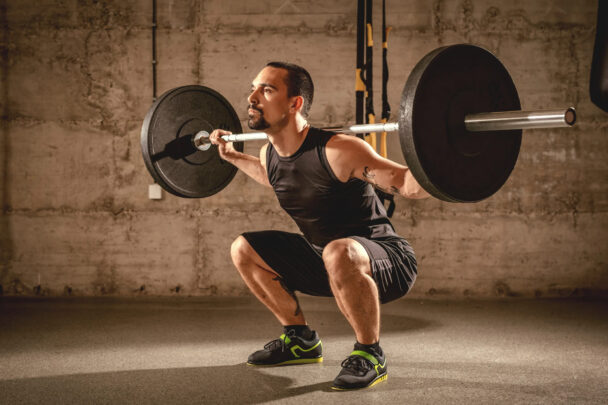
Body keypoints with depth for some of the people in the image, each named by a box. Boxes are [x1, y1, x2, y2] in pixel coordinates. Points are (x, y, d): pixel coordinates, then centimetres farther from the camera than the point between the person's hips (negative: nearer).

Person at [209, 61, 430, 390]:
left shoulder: (336, 151, -26)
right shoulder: (270, 155, -2)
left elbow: (412, 186, -23)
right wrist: (233, 156, 26)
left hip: (387, 263, -8)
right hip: (325, 259, 8)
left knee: (339, 253, -41)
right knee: (243, 249, 8)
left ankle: (370, 355, -16)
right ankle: (301, 340, 18)